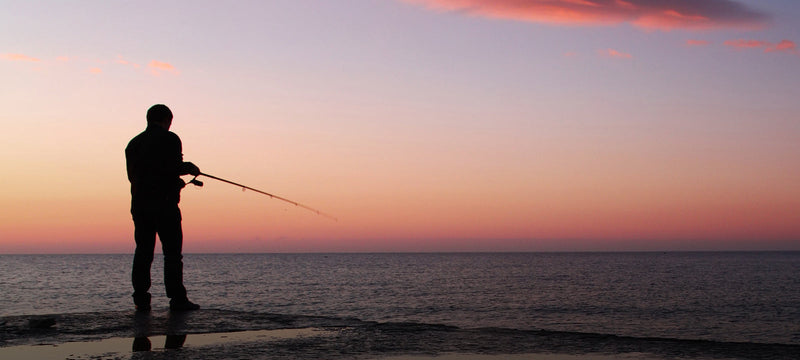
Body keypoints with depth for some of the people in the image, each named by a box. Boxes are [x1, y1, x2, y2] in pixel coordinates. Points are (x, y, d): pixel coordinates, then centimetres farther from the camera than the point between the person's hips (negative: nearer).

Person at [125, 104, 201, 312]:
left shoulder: (134, 143, 15)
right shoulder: (169, 139, -4)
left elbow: (132, 175, 16)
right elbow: (174, 167, -15)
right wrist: (189, 168, 8)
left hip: (139, 205, 6)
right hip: (164, 204, -6)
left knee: (142, 252, 7)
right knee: (172, 252, -3)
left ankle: (141, 299, 4)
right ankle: (177, 299, -6)